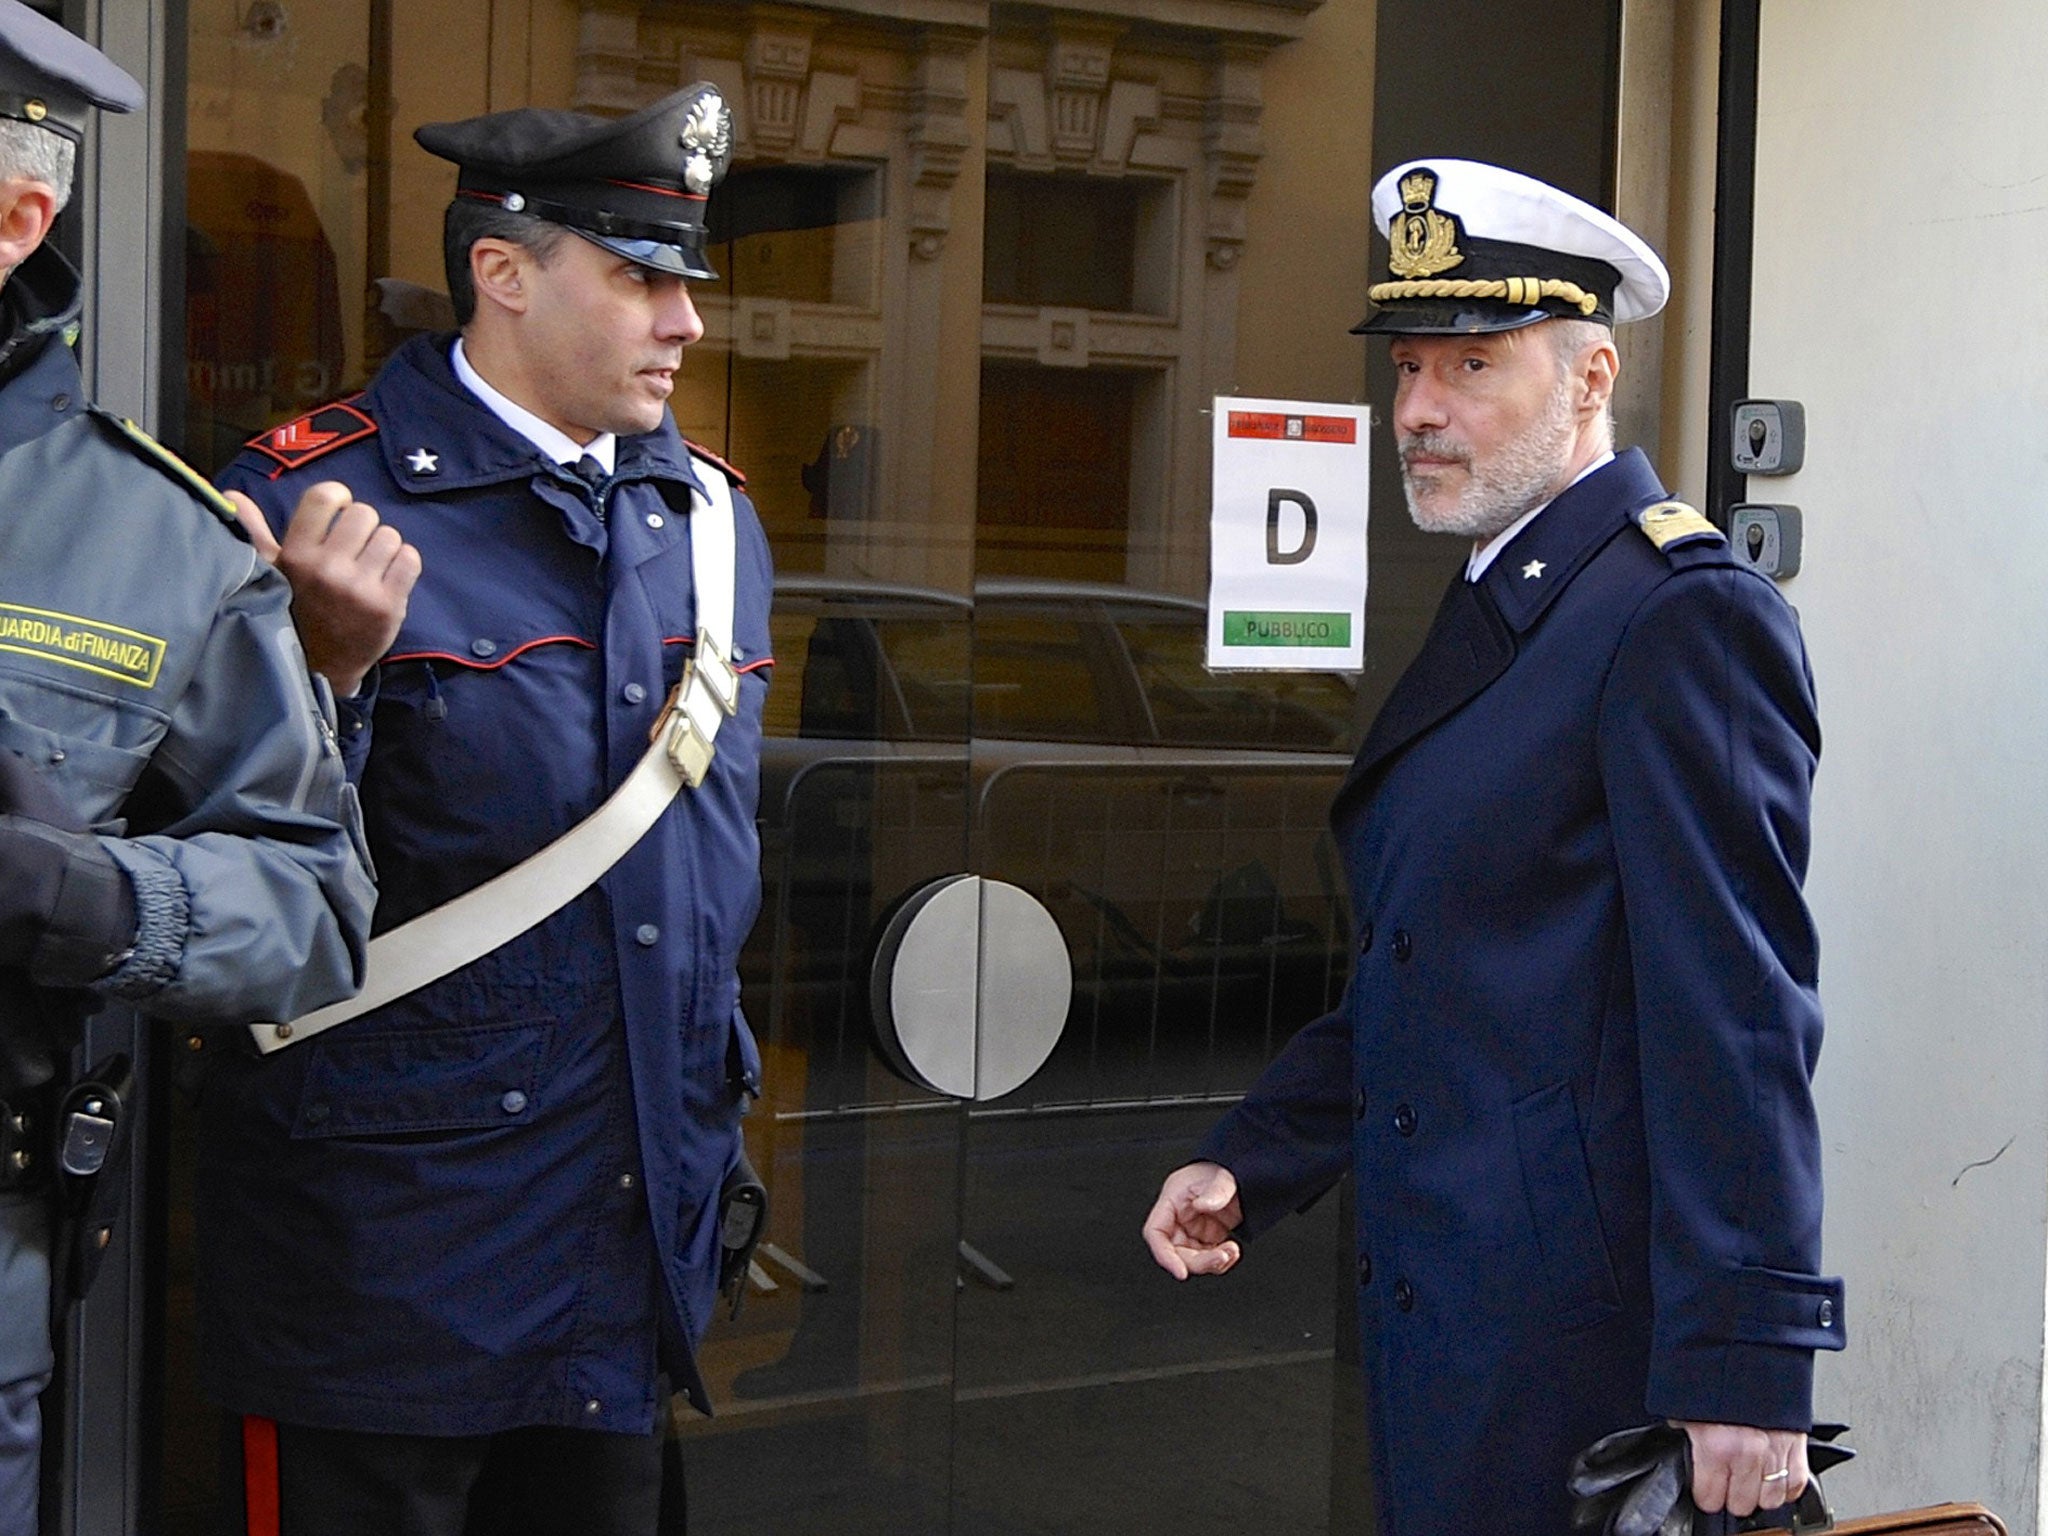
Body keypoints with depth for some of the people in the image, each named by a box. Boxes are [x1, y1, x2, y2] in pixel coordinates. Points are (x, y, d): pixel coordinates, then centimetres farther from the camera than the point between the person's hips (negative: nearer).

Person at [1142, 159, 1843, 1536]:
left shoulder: (1684, 619, -14)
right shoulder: (1491, 612, 15)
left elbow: (1736, 1019, -19)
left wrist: (1748, 1364, -21)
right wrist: (1250, 1162, 9)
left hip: (1579, 1341, -9)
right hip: (1441, 1311, 9)